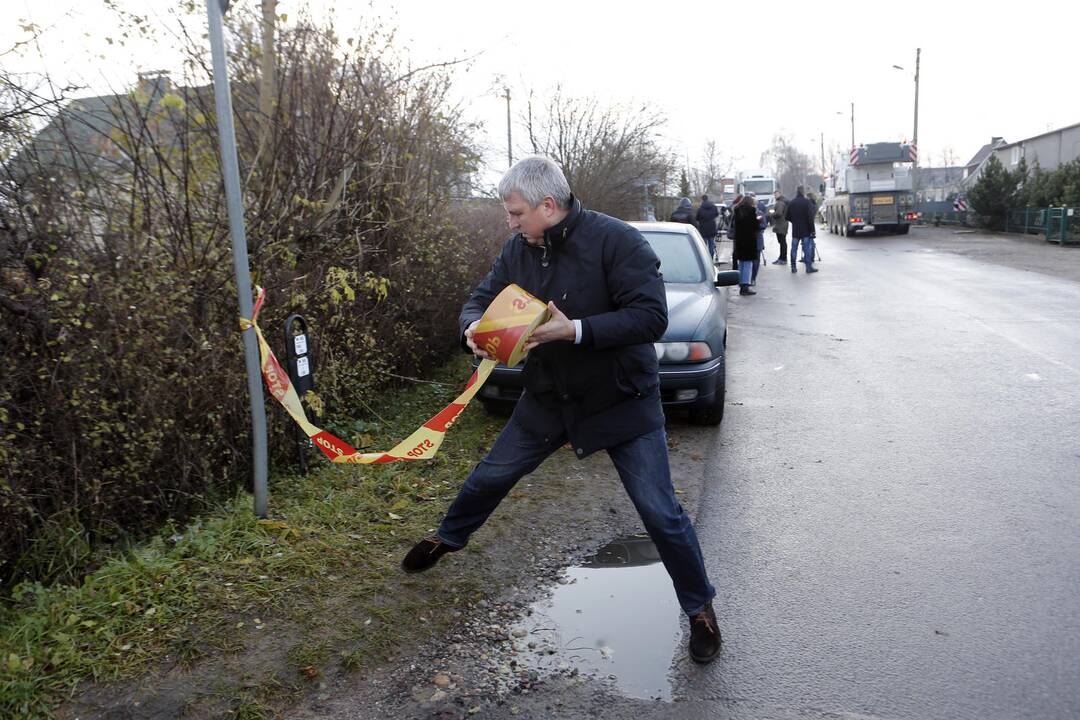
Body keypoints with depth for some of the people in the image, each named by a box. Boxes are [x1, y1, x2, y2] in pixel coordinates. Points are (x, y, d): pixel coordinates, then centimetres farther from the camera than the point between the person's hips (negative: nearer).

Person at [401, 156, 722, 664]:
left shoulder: (616, 241, -22)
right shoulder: (518, 249, -3)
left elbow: (652, 316, -28)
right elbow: (482, 298, 6)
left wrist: (575, 330, -36)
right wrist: (474, 327, -18)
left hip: (621, 400, -5)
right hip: (549, 397, 5)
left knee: (660, 512, -2)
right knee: (491, 476, 17)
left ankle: (700, 608, 20)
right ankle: (448, 538, 47)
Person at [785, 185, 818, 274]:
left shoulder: (791, 203, 3)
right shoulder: (807, 202, -10)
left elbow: (787, 216, 7)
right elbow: (810, 217, -14)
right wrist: (812, 230, -10)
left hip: (795, 230, 4)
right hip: (806, 230, -4)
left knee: (794, 249, 9)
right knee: (807, 248, 1)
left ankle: (793, 267, 10)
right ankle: (809, 267, 1)